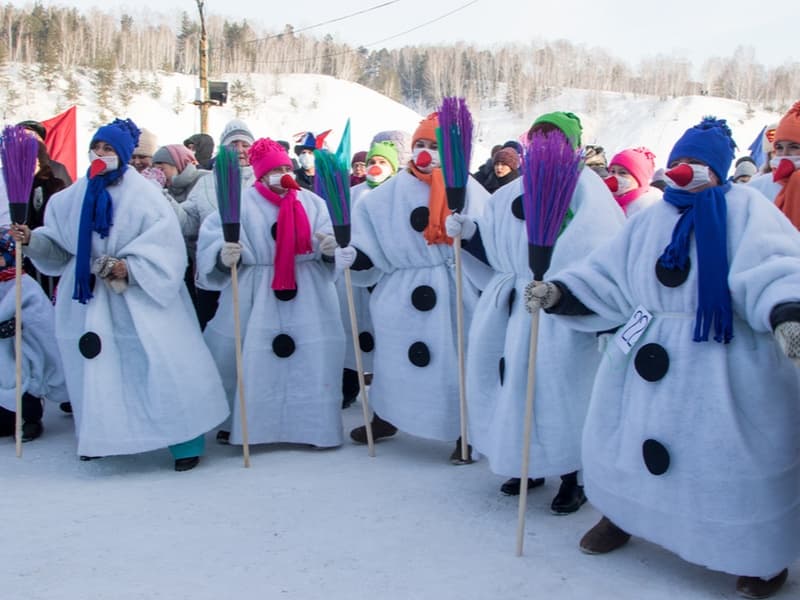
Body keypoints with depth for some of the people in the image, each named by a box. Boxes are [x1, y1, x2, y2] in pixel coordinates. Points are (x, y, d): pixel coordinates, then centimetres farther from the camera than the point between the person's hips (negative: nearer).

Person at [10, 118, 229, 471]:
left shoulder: (142, 195, -9)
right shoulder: (76, 196, 6)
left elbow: (164, 245, -16)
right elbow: (60, 242, 11)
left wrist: (129, 267, -25)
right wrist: (31, 240, -6)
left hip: (137, 296, -5)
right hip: (89, 296, 5)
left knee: (161, 364, -9)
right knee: (97, 367, 11)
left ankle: (185, 441, 1)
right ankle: (103, 436, 27)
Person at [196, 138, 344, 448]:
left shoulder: (312, 201, 8)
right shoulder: (243, 202, -1)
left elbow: (329, 239, 5)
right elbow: (213, 240, -8)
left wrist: (331, 246, -18)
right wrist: (224, 257, -29)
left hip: (307, 294, 2)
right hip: (258, 296, -2)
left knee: (311, 358, 2)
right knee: (251, 359, 1)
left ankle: (314, 423, 15)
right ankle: (238, 420, 19)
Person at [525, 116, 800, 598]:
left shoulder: (743, 209, -5)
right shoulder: (651, 220, 12)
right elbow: (607, 277, 9)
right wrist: (557, 292, -7)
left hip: (723, 366, -5)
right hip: (650, 359, 5)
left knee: (733, 455, 1)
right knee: (632, 439, 12)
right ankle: (624, 515, 38)